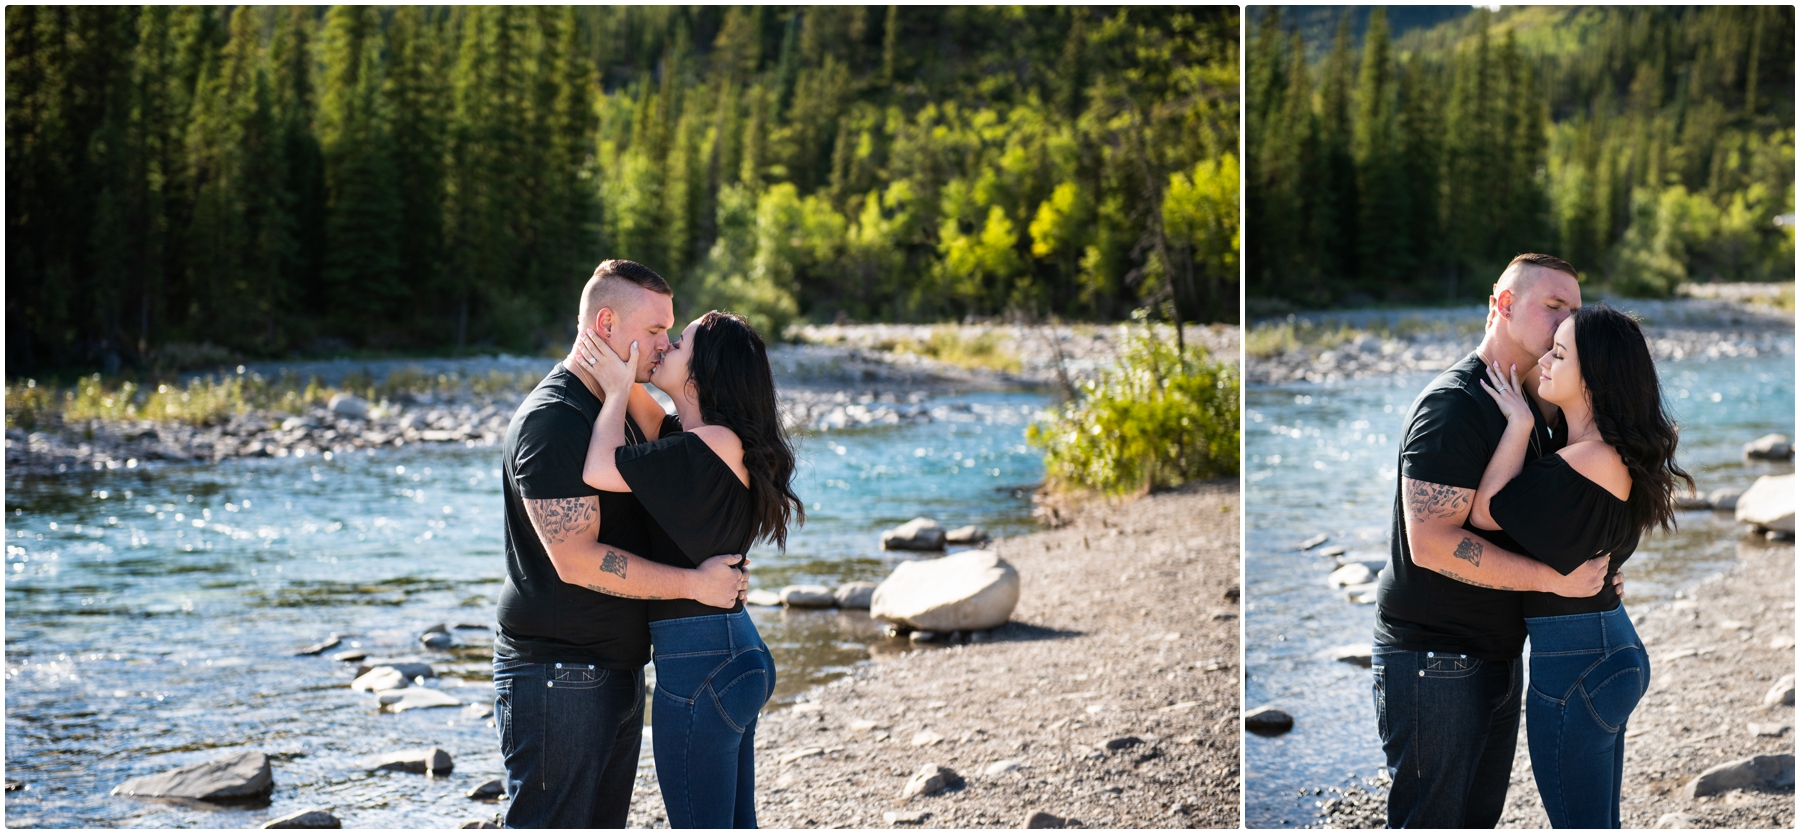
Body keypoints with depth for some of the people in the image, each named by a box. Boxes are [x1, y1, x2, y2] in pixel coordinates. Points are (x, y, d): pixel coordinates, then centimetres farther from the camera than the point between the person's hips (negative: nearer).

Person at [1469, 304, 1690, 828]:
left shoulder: (1592, 462, -23)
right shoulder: (1616, 453, 7)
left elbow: (1484, 511, -17)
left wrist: (1520, 422, -10)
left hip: (1575, 665, -10)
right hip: (1615, 648, 10)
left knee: (1579, 824, 2)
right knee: (1600, 823, 20)